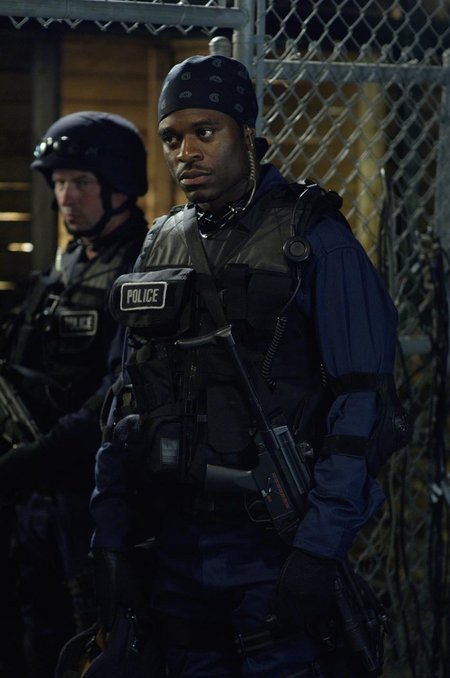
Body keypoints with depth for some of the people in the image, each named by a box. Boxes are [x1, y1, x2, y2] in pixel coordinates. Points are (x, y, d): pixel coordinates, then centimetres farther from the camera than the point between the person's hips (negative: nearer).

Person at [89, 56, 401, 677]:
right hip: (176, 544, 5)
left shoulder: (315, 240, -6)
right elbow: (128, 401, 14)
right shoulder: (159, 248, 12)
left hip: (274, 551, -5)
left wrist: (319, 549, -18)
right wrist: (110, 535, 7)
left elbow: (360, 401, -12)